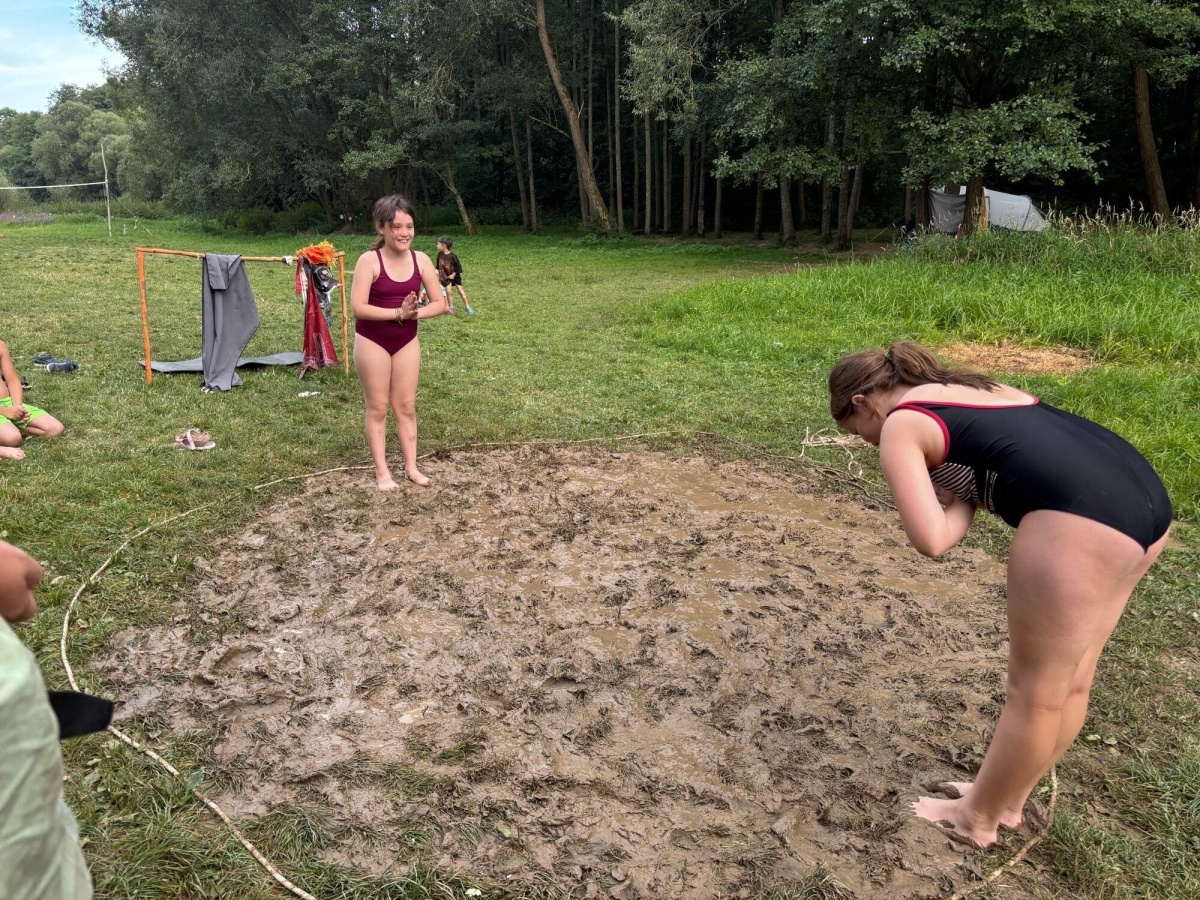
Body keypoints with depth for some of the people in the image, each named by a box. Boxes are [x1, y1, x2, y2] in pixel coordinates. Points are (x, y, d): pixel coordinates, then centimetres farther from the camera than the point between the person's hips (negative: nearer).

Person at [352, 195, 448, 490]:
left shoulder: (421, 260, -5)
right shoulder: (369, 261, -17)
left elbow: (440, 303, -3)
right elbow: (358, 307, -23)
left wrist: (415, 313, -20)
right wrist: (398, 313, -28)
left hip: (407, 341, 4)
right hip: (372, 341, -3)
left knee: (406, 405, 10)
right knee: (378, 408, 6)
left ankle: (411, 467, 20)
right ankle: (382, 471, 15)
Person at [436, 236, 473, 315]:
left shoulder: (453, 256, -23)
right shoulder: (440, 254, -8)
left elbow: (458, 266, -15)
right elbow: (438, 265, 7)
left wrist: (453, 274, -14)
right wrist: (438, 273, 3)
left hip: (454, 275, -3)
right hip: (445, 276, 3)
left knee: (461, 291, 0)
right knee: (448, 291, -8)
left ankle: (468, 308, 8)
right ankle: (451, 308, 6)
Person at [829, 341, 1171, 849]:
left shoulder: (900, 426, 3)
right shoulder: (973, 388, 28)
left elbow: (931, 540, -8)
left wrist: (963, 504, 11)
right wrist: (966, 489, 15)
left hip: (1078, 521, -9)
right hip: (1146, 499, 9)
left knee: (1035, 693, 9)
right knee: (1070, 681, 22)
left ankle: (977, 819, 30)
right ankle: (1007, 801, 41)